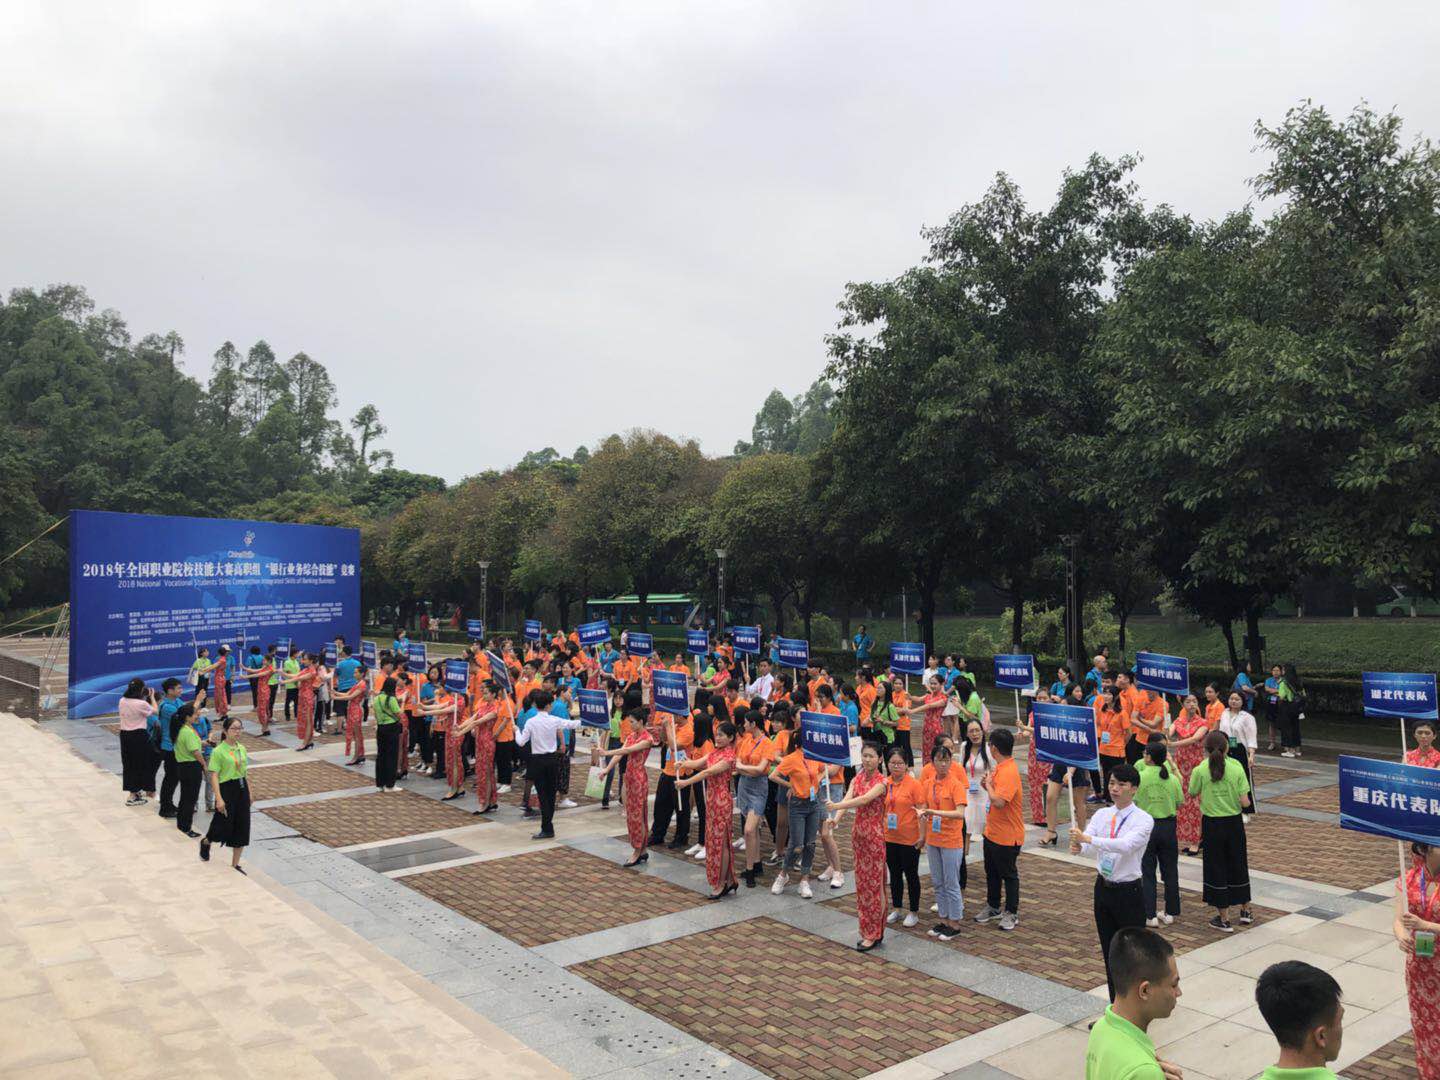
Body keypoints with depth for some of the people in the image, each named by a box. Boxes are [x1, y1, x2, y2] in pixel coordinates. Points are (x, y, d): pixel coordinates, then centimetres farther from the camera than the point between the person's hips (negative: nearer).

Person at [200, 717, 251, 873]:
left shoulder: (242, 749, 8)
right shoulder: (219, 751, -12)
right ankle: (206, 842, 36)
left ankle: (235, 864, 19)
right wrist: (219, 798, -21)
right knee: (224, 826, 0)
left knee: (242, 827, 7)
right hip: (227, 789, -6)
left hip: (242, 790, 6)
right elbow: (214, 776, -15)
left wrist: (249, 793, 14)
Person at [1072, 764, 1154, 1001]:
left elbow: (1126, 845, -32)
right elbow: (1087, 844, -11)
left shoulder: (1143, 820, -14)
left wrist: (1088, 839, -42)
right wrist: (1078, 848, -36)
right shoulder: (1102, 815, 2)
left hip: (1128, 891, -5)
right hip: (1103, 888, 5)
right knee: (1109, 951, 15)